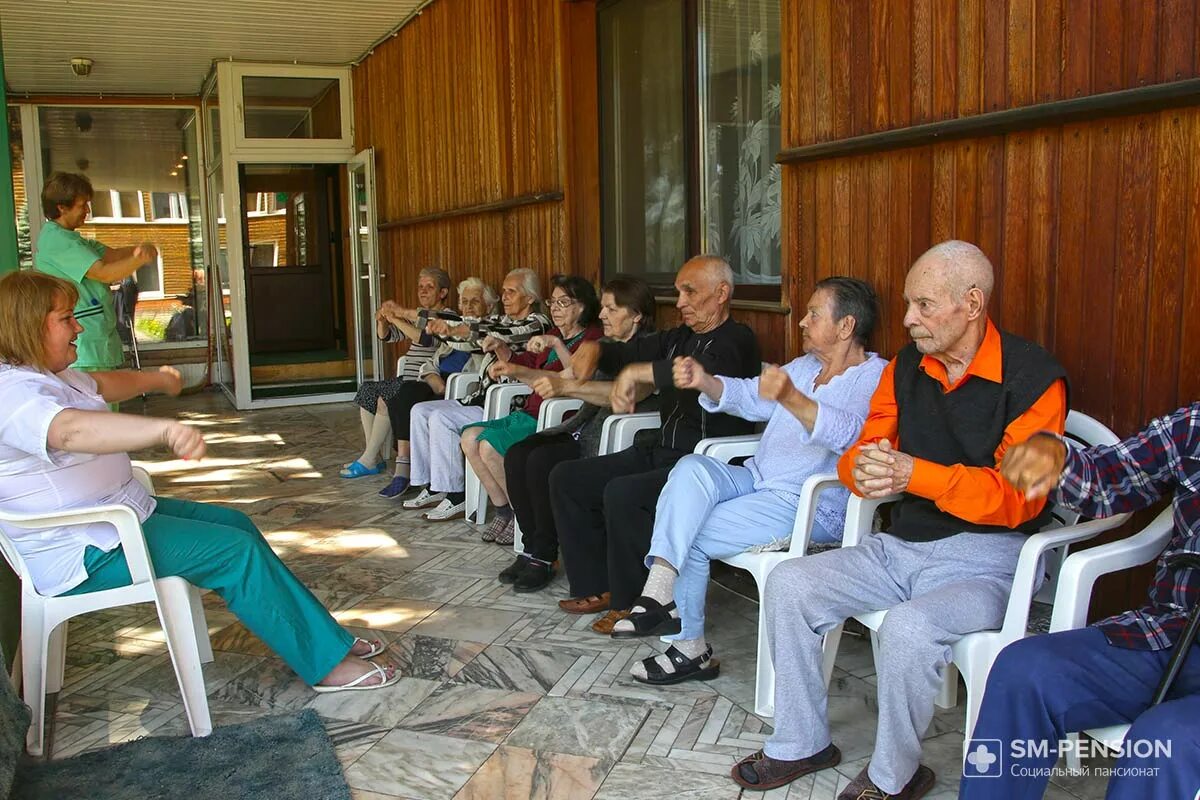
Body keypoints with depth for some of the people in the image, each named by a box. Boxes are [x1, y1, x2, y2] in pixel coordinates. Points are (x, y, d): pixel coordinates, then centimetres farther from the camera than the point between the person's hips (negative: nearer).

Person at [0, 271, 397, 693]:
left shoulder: (44, 374, 10)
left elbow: (103, 383, 32)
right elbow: (70, 430, -47)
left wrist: (157, 379, 47)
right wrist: (165, 429, -63)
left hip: (118, 514, 12)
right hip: (86, 554, -11)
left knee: (237, 523, 10)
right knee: (236, 551, -15)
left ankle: (325, 636, 16)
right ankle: (327, 663, -5)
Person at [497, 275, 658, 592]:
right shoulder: (607, 346, 19)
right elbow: (575, 378, 20)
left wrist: (567, 386, -31)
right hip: (584, 428, 9)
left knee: (541, 461, -26)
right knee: (517, 454, -13)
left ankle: (544, 557, -12)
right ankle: (531, 548, -7)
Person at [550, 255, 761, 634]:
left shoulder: (737, 340, -11)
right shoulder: (680, 338, 18)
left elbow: (699, 371, -32)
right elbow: (630, 352, 23)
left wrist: (638, 372, -33)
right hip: (660, 451, 10)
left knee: (622, 493, -32)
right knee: (566, 478, 4)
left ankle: (633, 603, -12)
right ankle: (598, 588, 9)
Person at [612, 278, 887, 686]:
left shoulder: (874, 377, -8)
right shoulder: (805, 366, 21)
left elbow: (847, 434, -27)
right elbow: (748, 396, 13)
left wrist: (791, 399, -44)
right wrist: (705, 382, -7)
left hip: (811, 508, -8)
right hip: (757, 480, 8)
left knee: (690, 536, -18)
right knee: (692, 466, -22)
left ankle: (689, 646, -2)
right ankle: (660, 589, -29)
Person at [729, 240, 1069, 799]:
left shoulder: (1032, 377, -12)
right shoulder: (906, 367, 7)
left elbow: (1019, 497, -19)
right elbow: (860, 454, 10)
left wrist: (916, 475, -29)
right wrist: (865, 472, -16)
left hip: (986, 559, -6)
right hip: (901, 545, 7)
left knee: (909, 627, -34)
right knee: (788, 584, -7)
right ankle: (801, 744, 7)